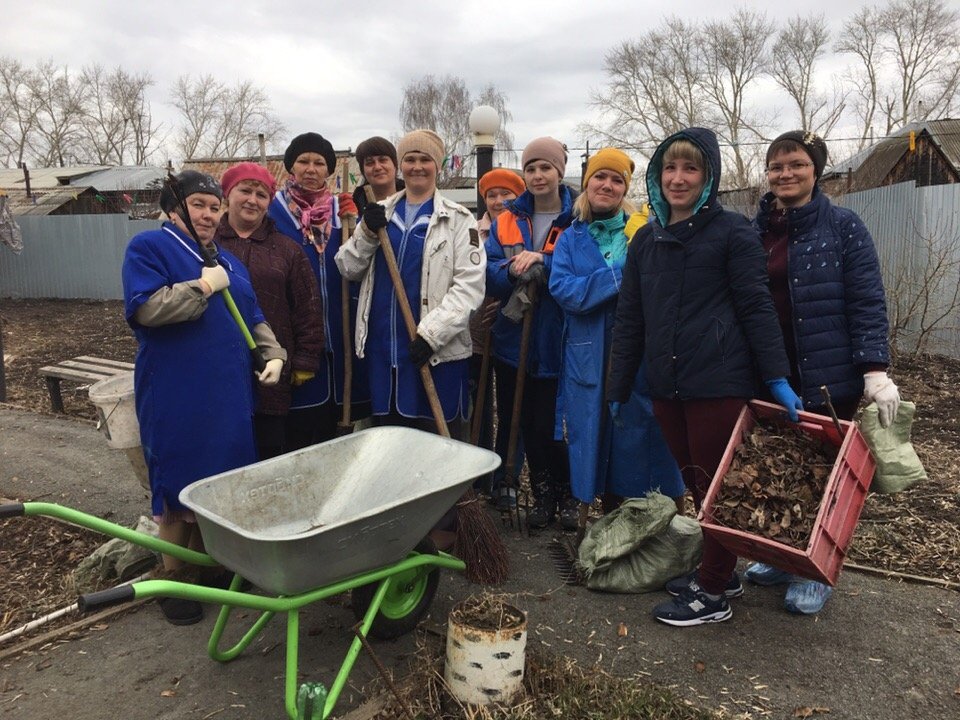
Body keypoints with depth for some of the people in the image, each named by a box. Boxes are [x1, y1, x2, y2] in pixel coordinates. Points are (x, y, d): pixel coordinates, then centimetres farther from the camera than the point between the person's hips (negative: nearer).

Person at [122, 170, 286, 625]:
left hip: (229, 396, 7)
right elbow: (146, 308, -18)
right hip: (176, 399, -6)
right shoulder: (149, 247, -2)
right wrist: (204, 287, -14)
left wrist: (274, 354, 9)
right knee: (178, 491, 2)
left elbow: (253, 318, 24)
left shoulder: (228, 261, 19)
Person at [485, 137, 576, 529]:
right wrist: (513, 270, -18)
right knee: (529, 422, 11)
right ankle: (542, 494, 28)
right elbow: (489, 272, 2)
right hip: (515, 339, 4)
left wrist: (543, 260, -23)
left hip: (559, 341, -3)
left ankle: (566, 494, 25)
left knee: (556, 422, 3)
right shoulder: (507, 220, 9)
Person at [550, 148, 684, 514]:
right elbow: (561, 289, -7)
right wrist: (620, 276, -16)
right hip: (589, 360, 2)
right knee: (598, 440, 9)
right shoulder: (571, 239, 10)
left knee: (642, 439, 1)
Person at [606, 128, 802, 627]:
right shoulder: (646, 239, 12)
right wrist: (618, 389, 14)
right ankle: (719, 571, 33)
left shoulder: (731, 232, -4)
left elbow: (757, 307, -6)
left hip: (719, 382, -6)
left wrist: (777, 379, -10)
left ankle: (713, 594, 18)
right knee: (694, 484, 15)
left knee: (716, 487, 4)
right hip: (666, 386, 6)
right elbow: (629, 320, 13)